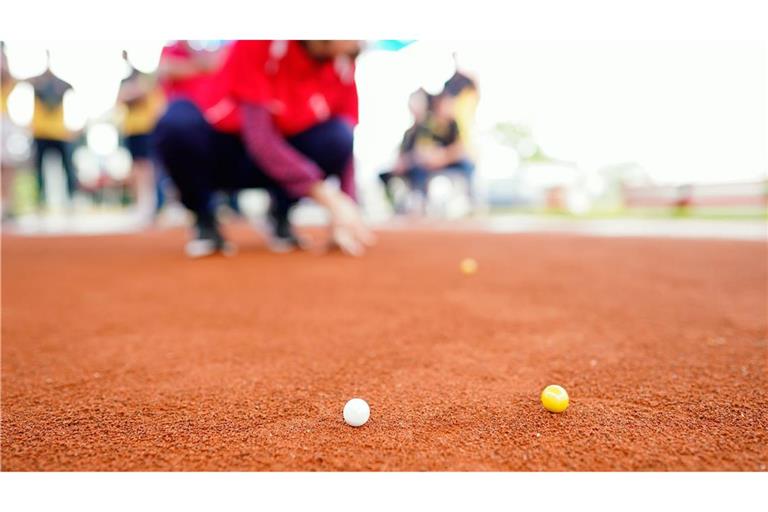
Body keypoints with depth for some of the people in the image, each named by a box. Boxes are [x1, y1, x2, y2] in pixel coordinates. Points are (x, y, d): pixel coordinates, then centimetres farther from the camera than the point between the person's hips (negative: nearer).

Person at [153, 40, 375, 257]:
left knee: (339, 136, -25)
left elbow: (346, 148, -9)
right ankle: (204, 221, -5)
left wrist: (348, 216, -23)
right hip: (218, 153, -2)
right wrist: (329, 197, -36)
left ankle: (280, 216, 0)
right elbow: (258, 137, -30)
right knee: (176, 121, -33)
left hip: (284, 155, 3)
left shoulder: (343, 64, -11)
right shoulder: (257, 43, -25)